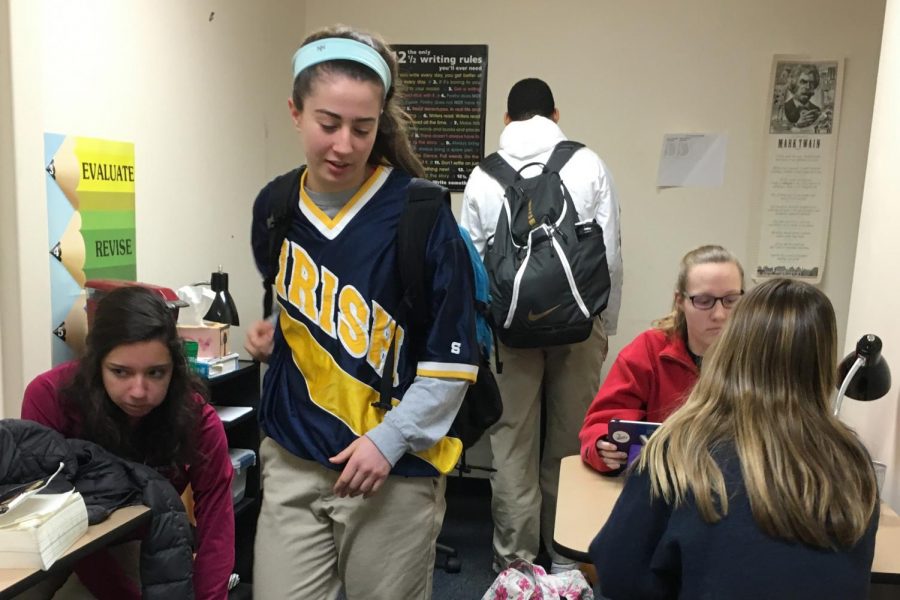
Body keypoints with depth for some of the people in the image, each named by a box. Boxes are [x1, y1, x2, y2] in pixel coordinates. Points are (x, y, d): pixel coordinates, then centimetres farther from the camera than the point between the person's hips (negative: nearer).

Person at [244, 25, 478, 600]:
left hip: (394, 470, -3)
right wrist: (274, 332, 4)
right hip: (293, 459, 4)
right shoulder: (274, 206, 2)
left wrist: (389, 440, -17)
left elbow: (453, 356, -12)